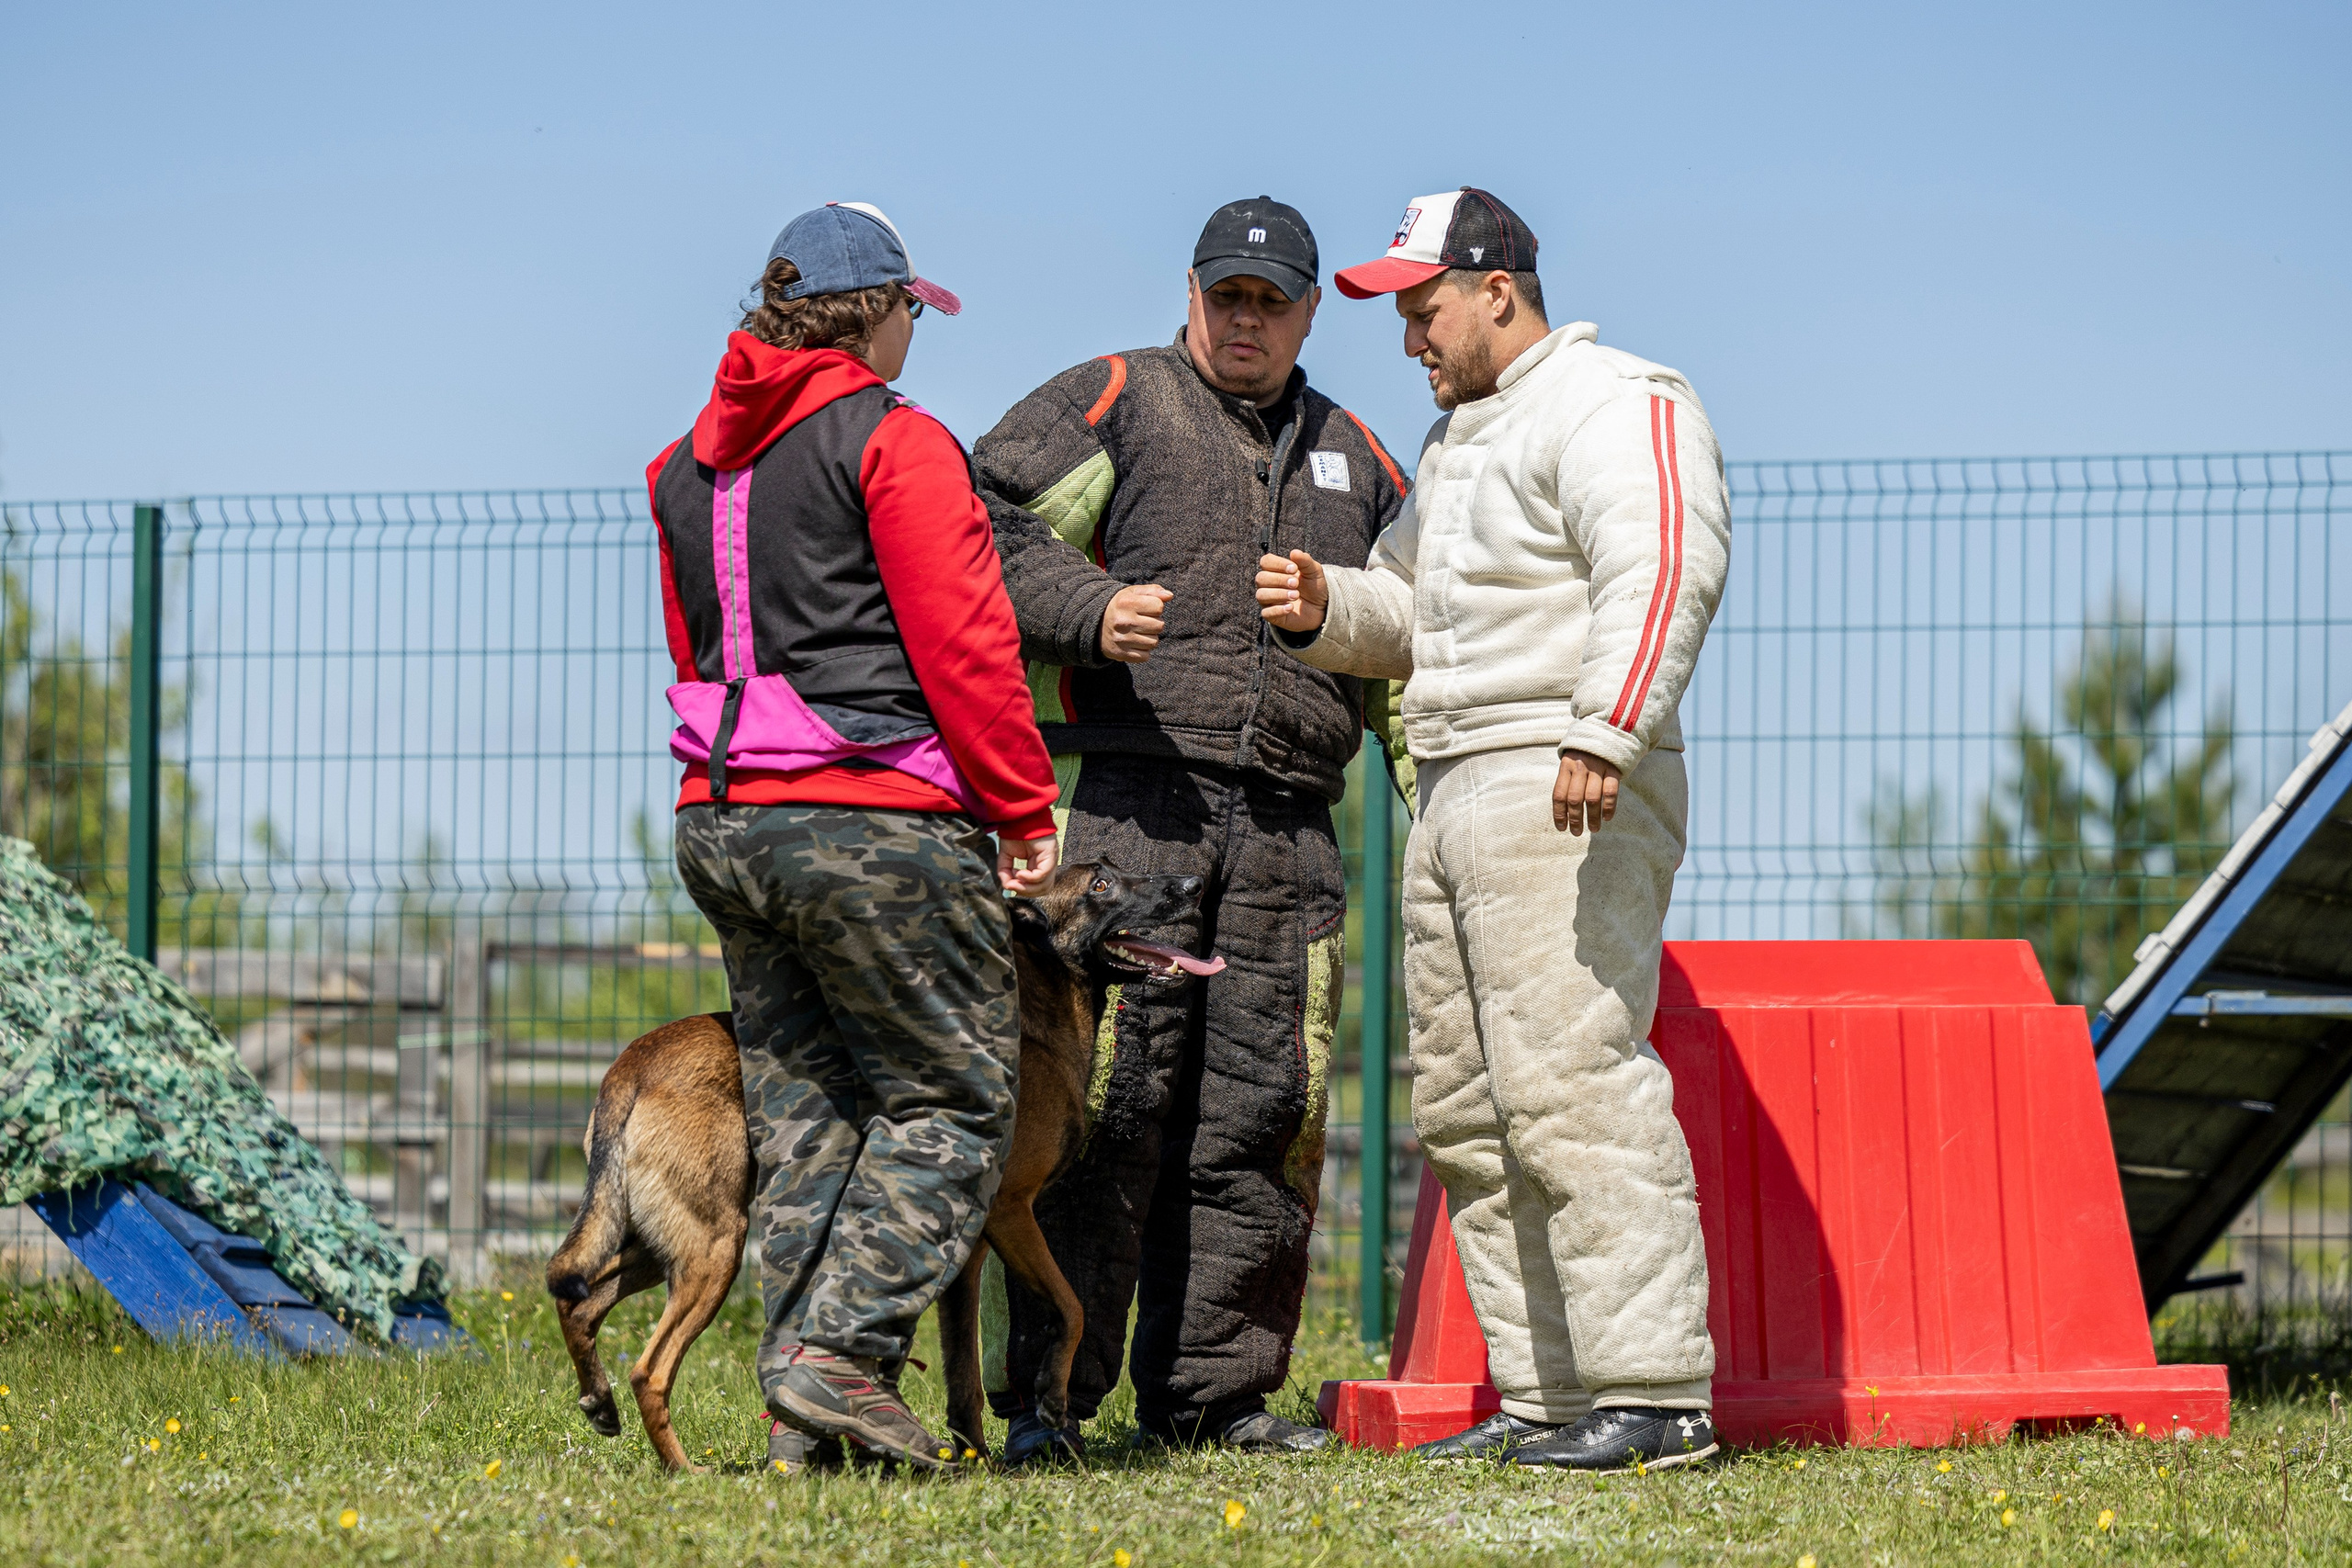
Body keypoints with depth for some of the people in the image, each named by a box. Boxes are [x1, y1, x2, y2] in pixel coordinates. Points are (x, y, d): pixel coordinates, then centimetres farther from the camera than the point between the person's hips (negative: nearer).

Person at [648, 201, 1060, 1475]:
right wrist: (1022, 809, -5)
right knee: (950, 1095, 0)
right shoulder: (893, 441, -8)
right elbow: (963, 645, -12)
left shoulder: (690, 462, 16)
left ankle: (803, 1418, 6)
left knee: (801, 1111, 10)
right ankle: (840, 1349, -13)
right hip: (874, 819, -8)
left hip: (721, 821, 8)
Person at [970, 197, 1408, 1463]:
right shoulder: (1113, 402, 6)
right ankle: (1043, 1394, -7)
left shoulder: (1350, 455, 23)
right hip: (1122, 798, -5)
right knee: (1108, 1087, -11)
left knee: (1264, 1103, 4)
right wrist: (1089, 609, -22)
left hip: (1284, 829, 6)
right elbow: (992, 518, -5)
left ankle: (1210, 1390, 13)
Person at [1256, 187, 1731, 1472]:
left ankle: (1655, 1395, -16)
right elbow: (1415, 608, 33)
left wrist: (1604, 733, -32)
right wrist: (1328, 610, 11)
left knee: (1572, 1088, -16)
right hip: (1455, 799, 10)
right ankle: (1548, 1399, 11)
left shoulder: (1615, 408, -6)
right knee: (1466, 1111, 8)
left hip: (1566, 798, -10)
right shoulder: (1460, 437, 25)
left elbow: (1661, 573, -21)